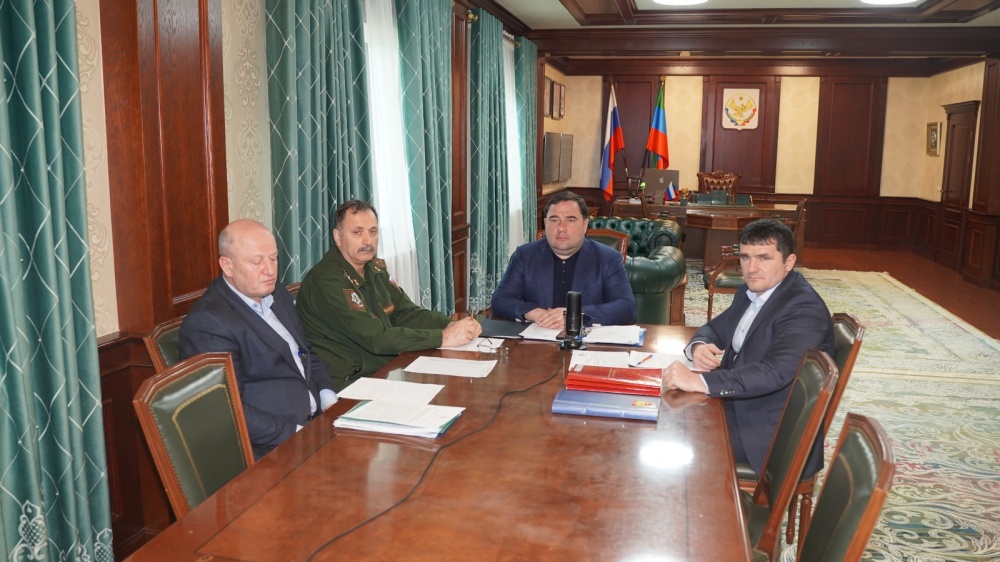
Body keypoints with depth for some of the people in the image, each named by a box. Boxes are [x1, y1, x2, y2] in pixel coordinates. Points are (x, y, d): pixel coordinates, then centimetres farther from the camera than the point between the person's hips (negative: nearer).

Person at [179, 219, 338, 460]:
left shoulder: (276, 294, 12)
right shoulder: (208, 322, -15)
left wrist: (330, 401, 4)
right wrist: (295, 433, -21)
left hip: (316, 420, 8)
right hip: (268, 451, -8)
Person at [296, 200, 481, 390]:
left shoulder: (375, 268, 8)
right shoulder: (327, 281, -20)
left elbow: (406, 313, 7)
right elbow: (376, 339, -24)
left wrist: (452, 325, -11)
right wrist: (443, 338, -22)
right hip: (347, 382, -8)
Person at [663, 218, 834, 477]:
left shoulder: (804, 309, -22)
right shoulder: (751, 291, 5)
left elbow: (775, 372, -35)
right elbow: (715, 328, 15)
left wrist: (699, 381, -44)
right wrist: (698, 347, -11)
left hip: (774, 432, -8)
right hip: (738, 403, 8)